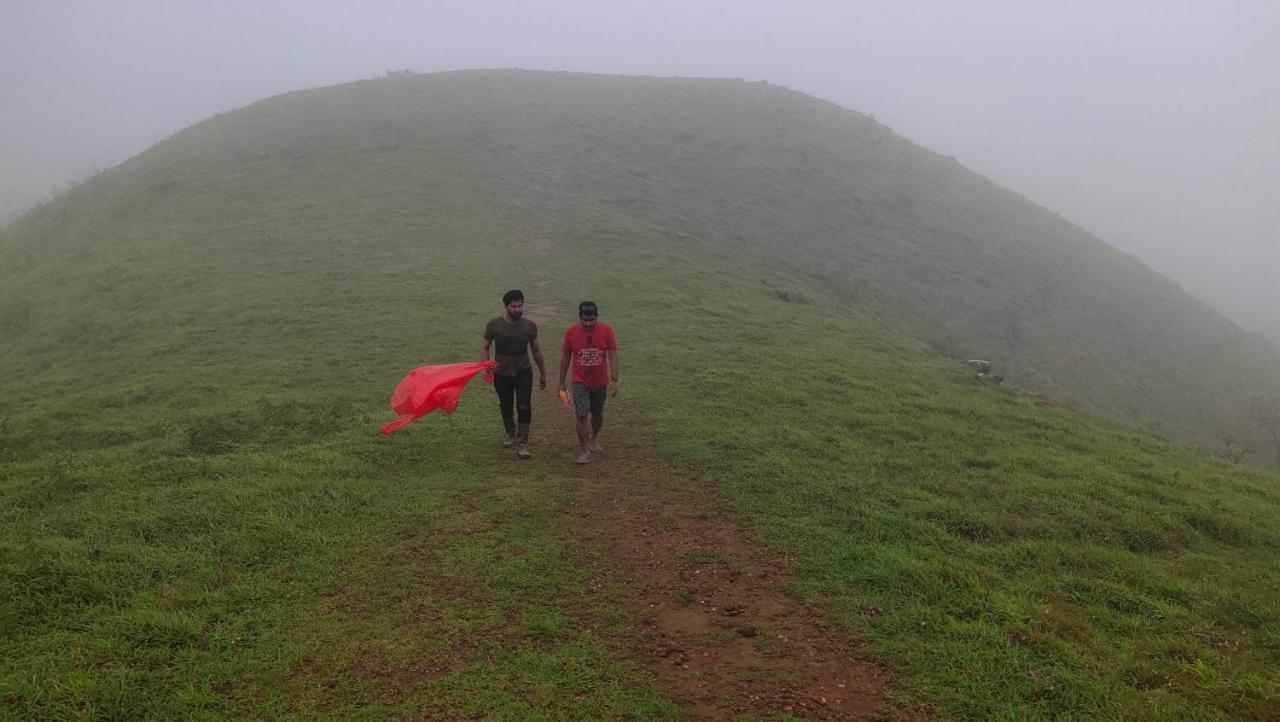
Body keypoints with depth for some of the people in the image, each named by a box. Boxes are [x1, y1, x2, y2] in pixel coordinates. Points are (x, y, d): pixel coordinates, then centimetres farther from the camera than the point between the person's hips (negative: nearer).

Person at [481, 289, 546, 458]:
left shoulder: (530, 326, -5)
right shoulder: (494, 324, -9)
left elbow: (536, 350, 8)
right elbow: (484, 347, -1)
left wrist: (542, 373, 14)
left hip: (523, 372, -1)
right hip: (502, 373, 1)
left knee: (524, 407, -11)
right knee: (506, 407, 17)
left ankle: (522, 444, -4)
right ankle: (510, 434, 42)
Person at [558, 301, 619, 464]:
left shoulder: (606, 330, -10)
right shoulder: (571, 332, -9)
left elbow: (613, 356, -8)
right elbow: (565, 358, 1)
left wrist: (614, 379, -16)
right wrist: (561, 383, 4)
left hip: (600, 382, 1)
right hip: (580, 382, -1)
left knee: (597, 413, 17)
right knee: (582, 415, -11)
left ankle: (594, 439, 43)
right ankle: (585, 451, -2)